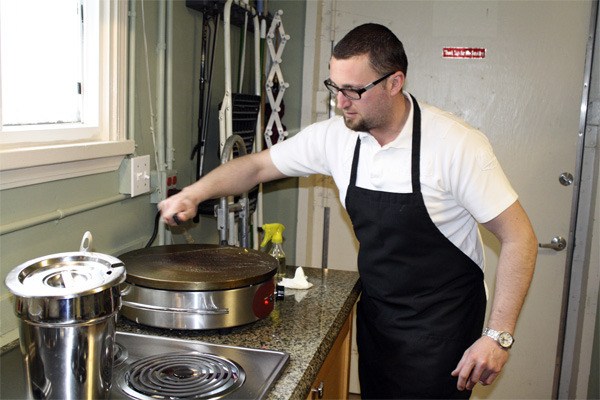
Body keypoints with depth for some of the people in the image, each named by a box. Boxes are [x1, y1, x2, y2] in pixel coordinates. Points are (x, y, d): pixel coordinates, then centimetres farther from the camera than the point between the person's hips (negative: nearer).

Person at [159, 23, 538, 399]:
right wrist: (194, 193, -11)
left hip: (441, 323, -4)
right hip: (376, 313, 5)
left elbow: (519, 238, -17)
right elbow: (256, 166, 4)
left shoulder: (456, 144, -22)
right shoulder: (335, 136, -7)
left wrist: (499, 336, -19)